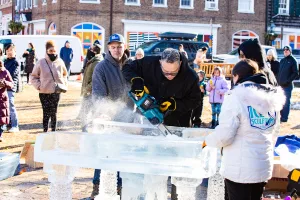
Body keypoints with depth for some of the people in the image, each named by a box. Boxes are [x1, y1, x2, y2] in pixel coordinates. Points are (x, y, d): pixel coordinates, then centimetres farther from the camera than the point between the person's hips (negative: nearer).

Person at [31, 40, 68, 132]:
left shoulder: (60, 62, 2)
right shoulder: (41, 63, -4)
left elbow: (65, 74, 21)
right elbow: (33, 76, 7)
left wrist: (64, 83, 7)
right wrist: (38, 85, -7)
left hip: (56, 92, 2)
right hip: (44, 93, -2)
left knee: (54, 113, 8)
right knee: (46, 114, -2)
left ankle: (54, 131, 17)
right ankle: (45, 131, 5)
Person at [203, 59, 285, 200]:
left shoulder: (236, 98, -17)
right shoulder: (272, 99, 5)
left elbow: (224, 134, -18)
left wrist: (208, 141, 1)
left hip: (239, 170, -6)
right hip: (264, 167, 6)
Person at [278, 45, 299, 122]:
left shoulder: (293, 60, -4)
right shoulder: (282, 60, 15)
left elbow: (296, 73, -9)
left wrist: (288, 80, -15)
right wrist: (278, 80, 6)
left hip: (288, 85, -7)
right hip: (281, 84, 7)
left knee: (286, 101, -3)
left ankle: (284, 118, 1)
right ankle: (282, 116, 22)